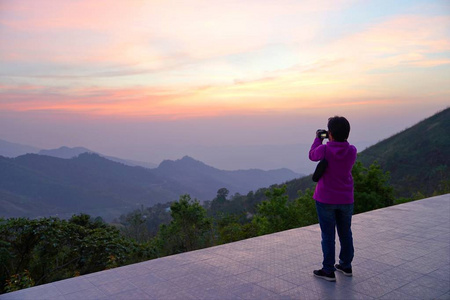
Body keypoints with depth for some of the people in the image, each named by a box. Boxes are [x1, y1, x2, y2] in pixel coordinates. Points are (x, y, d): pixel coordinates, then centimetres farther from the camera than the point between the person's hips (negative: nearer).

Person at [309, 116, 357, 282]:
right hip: (346, 199, 4)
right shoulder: (352, 150, -7)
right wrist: (339, 139, 15)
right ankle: (346, 265, 30)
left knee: (328, 235, 5)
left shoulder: (324, 149, -18)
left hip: (325, 199, -4)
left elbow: (312, 155, 3)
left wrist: (318, 139, 17)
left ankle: (328, 271, 13)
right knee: (345, 232, 17)